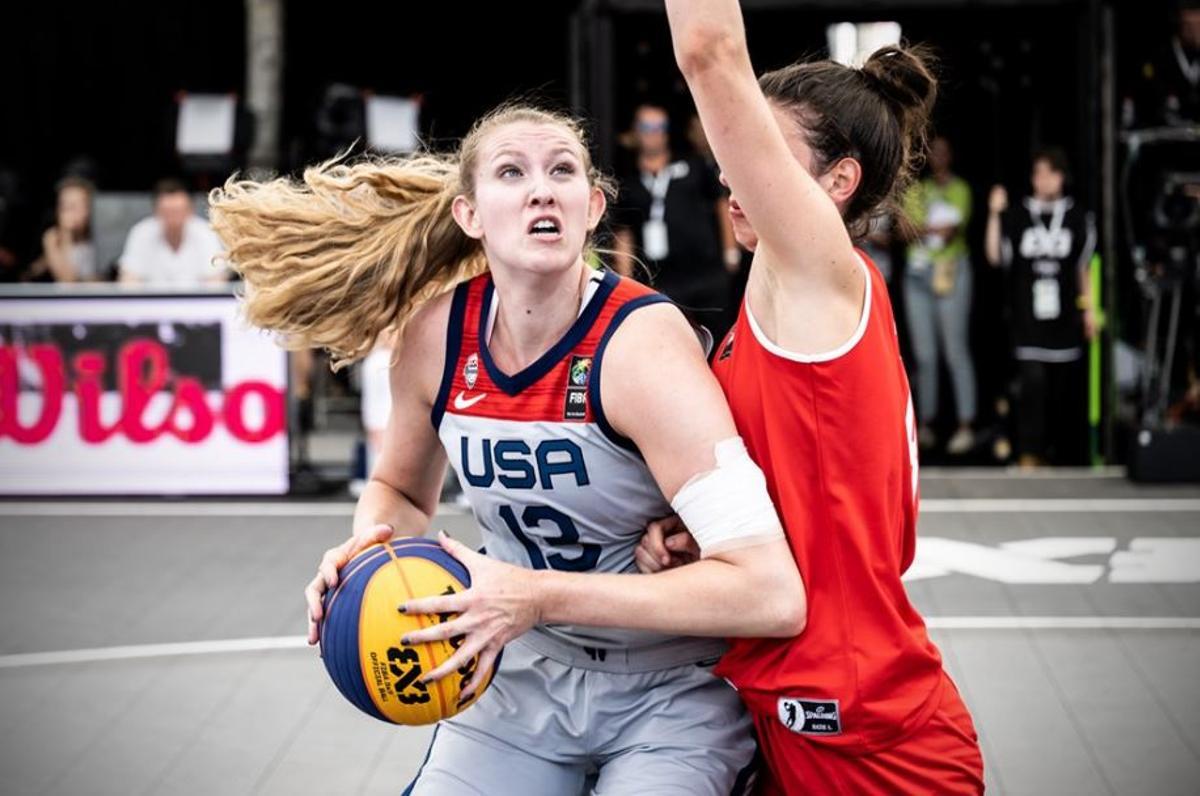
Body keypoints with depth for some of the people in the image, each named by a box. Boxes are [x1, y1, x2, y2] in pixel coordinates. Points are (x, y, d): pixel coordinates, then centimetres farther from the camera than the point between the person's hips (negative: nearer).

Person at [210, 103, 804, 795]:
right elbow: (401, 490, 14)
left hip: (672, 690, -5)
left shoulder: (640, 342, -25)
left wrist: (539, 597, -34)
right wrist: (371, 545, -11)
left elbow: (771, 594, -33)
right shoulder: (437, 331, -9)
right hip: (524, 673, 5)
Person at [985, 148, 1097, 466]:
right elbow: (995, 256, -6)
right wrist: (994, 215, -13)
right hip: (1028, 317, -2)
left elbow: (1083, 267, 13)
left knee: (1064, 389, 5)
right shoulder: (1016, 217, 2)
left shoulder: (1078, 218, 6)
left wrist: (1089, 308, 11)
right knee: (1033, 381, -12)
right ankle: (1029, 454, -9)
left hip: (1064, 316, 2)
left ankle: (1064, 455, 17)